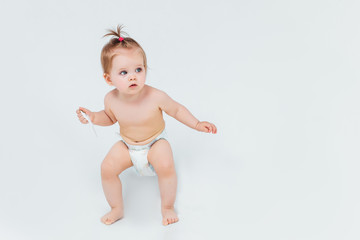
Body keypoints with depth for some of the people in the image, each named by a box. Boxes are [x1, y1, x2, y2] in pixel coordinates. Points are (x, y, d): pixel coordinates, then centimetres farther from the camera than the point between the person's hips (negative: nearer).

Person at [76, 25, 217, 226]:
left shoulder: (156, 97, -29)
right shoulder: (111, 99, -20)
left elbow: (176, 109, -10)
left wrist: (197, 124, -13)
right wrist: (93, 117, -14)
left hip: (155, 142, -3)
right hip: (127, 145, 3)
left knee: (166, 166, -29)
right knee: (108, 168, -16)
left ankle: (167, 207, -1)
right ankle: (117, 209, 10)